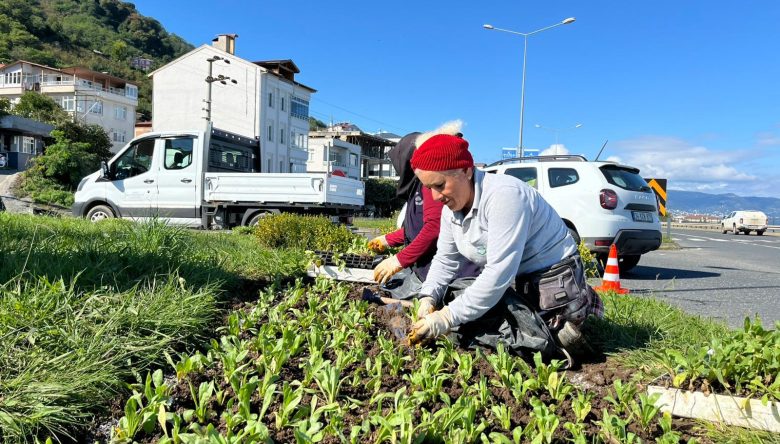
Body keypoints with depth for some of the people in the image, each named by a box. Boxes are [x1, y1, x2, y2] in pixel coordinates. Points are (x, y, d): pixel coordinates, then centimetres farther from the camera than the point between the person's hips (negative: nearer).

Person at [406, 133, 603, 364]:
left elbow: (499, 273, -30)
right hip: (517, 285, 10)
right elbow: (445, 259, 7)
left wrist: (449, 317, -29)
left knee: (467, 320, -21)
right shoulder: (451, 207, 1)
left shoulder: (504, 194, -26)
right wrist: (428, 297, -12)